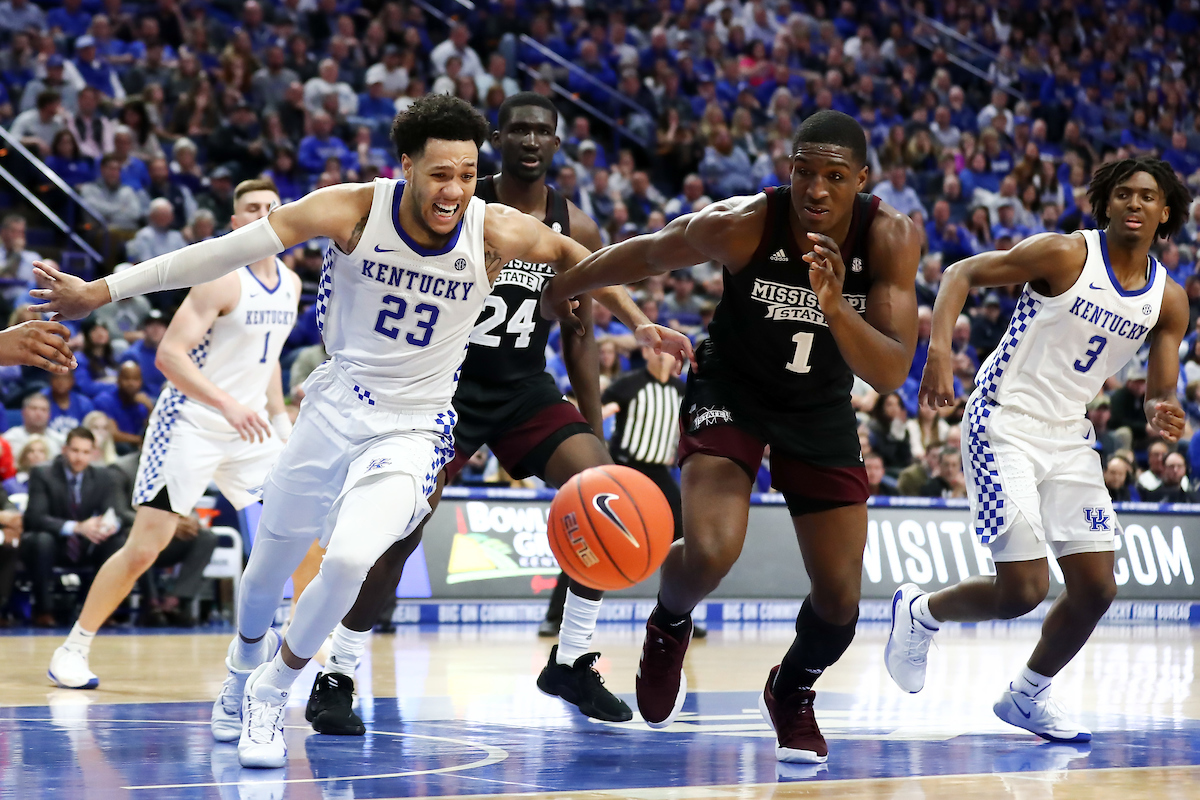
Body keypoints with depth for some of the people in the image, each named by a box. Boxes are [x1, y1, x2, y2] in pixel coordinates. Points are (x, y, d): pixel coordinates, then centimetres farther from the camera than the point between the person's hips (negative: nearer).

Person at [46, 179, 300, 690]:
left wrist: (282, 424, 15)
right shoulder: (221, 279, -16)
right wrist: (227, 404, -32)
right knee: (143, 548, -8)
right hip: (191, 424, -7)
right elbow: (169, 354, -23)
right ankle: (74, 648, 5)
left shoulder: (289, 283, 8)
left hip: (248, 426, 7)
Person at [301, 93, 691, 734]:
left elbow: (579, 336, 9)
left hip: (526, 388, 4)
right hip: (449, 384, -4)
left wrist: (595, 434, 7)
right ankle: (335, 680, -2)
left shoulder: (575, 229, 1)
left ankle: (571, 663, 2)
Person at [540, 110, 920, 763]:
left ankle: (791, 692, 34)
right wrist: (563, 288, 9)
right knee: (709, 552, -26)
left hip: (822, 407, 2)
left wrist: (836, 309, -48)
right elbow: (648, 254, -7)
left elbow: (891, 373, -30)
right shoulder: (740, 226, -28)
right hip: (731, 390, -2)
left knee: (840, 599, -1)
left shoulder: (891, 238, -24)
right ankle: (668, 626, 11)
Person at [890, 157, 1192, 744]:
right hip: (1004, 425, -6)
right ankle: (919, 612, 16)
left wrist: (1161, 412, -20)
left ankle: (1028, 696, 24)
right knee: (1023, 591, -13)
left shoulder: (1169, 299, 3)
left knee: (1097, 588, 2)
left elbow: (1161, 391, 5)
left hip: (1068, 437, 6)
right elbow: (962, 273, -10)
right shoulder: (1065, 254, -13)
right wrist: (939, 350, -24)